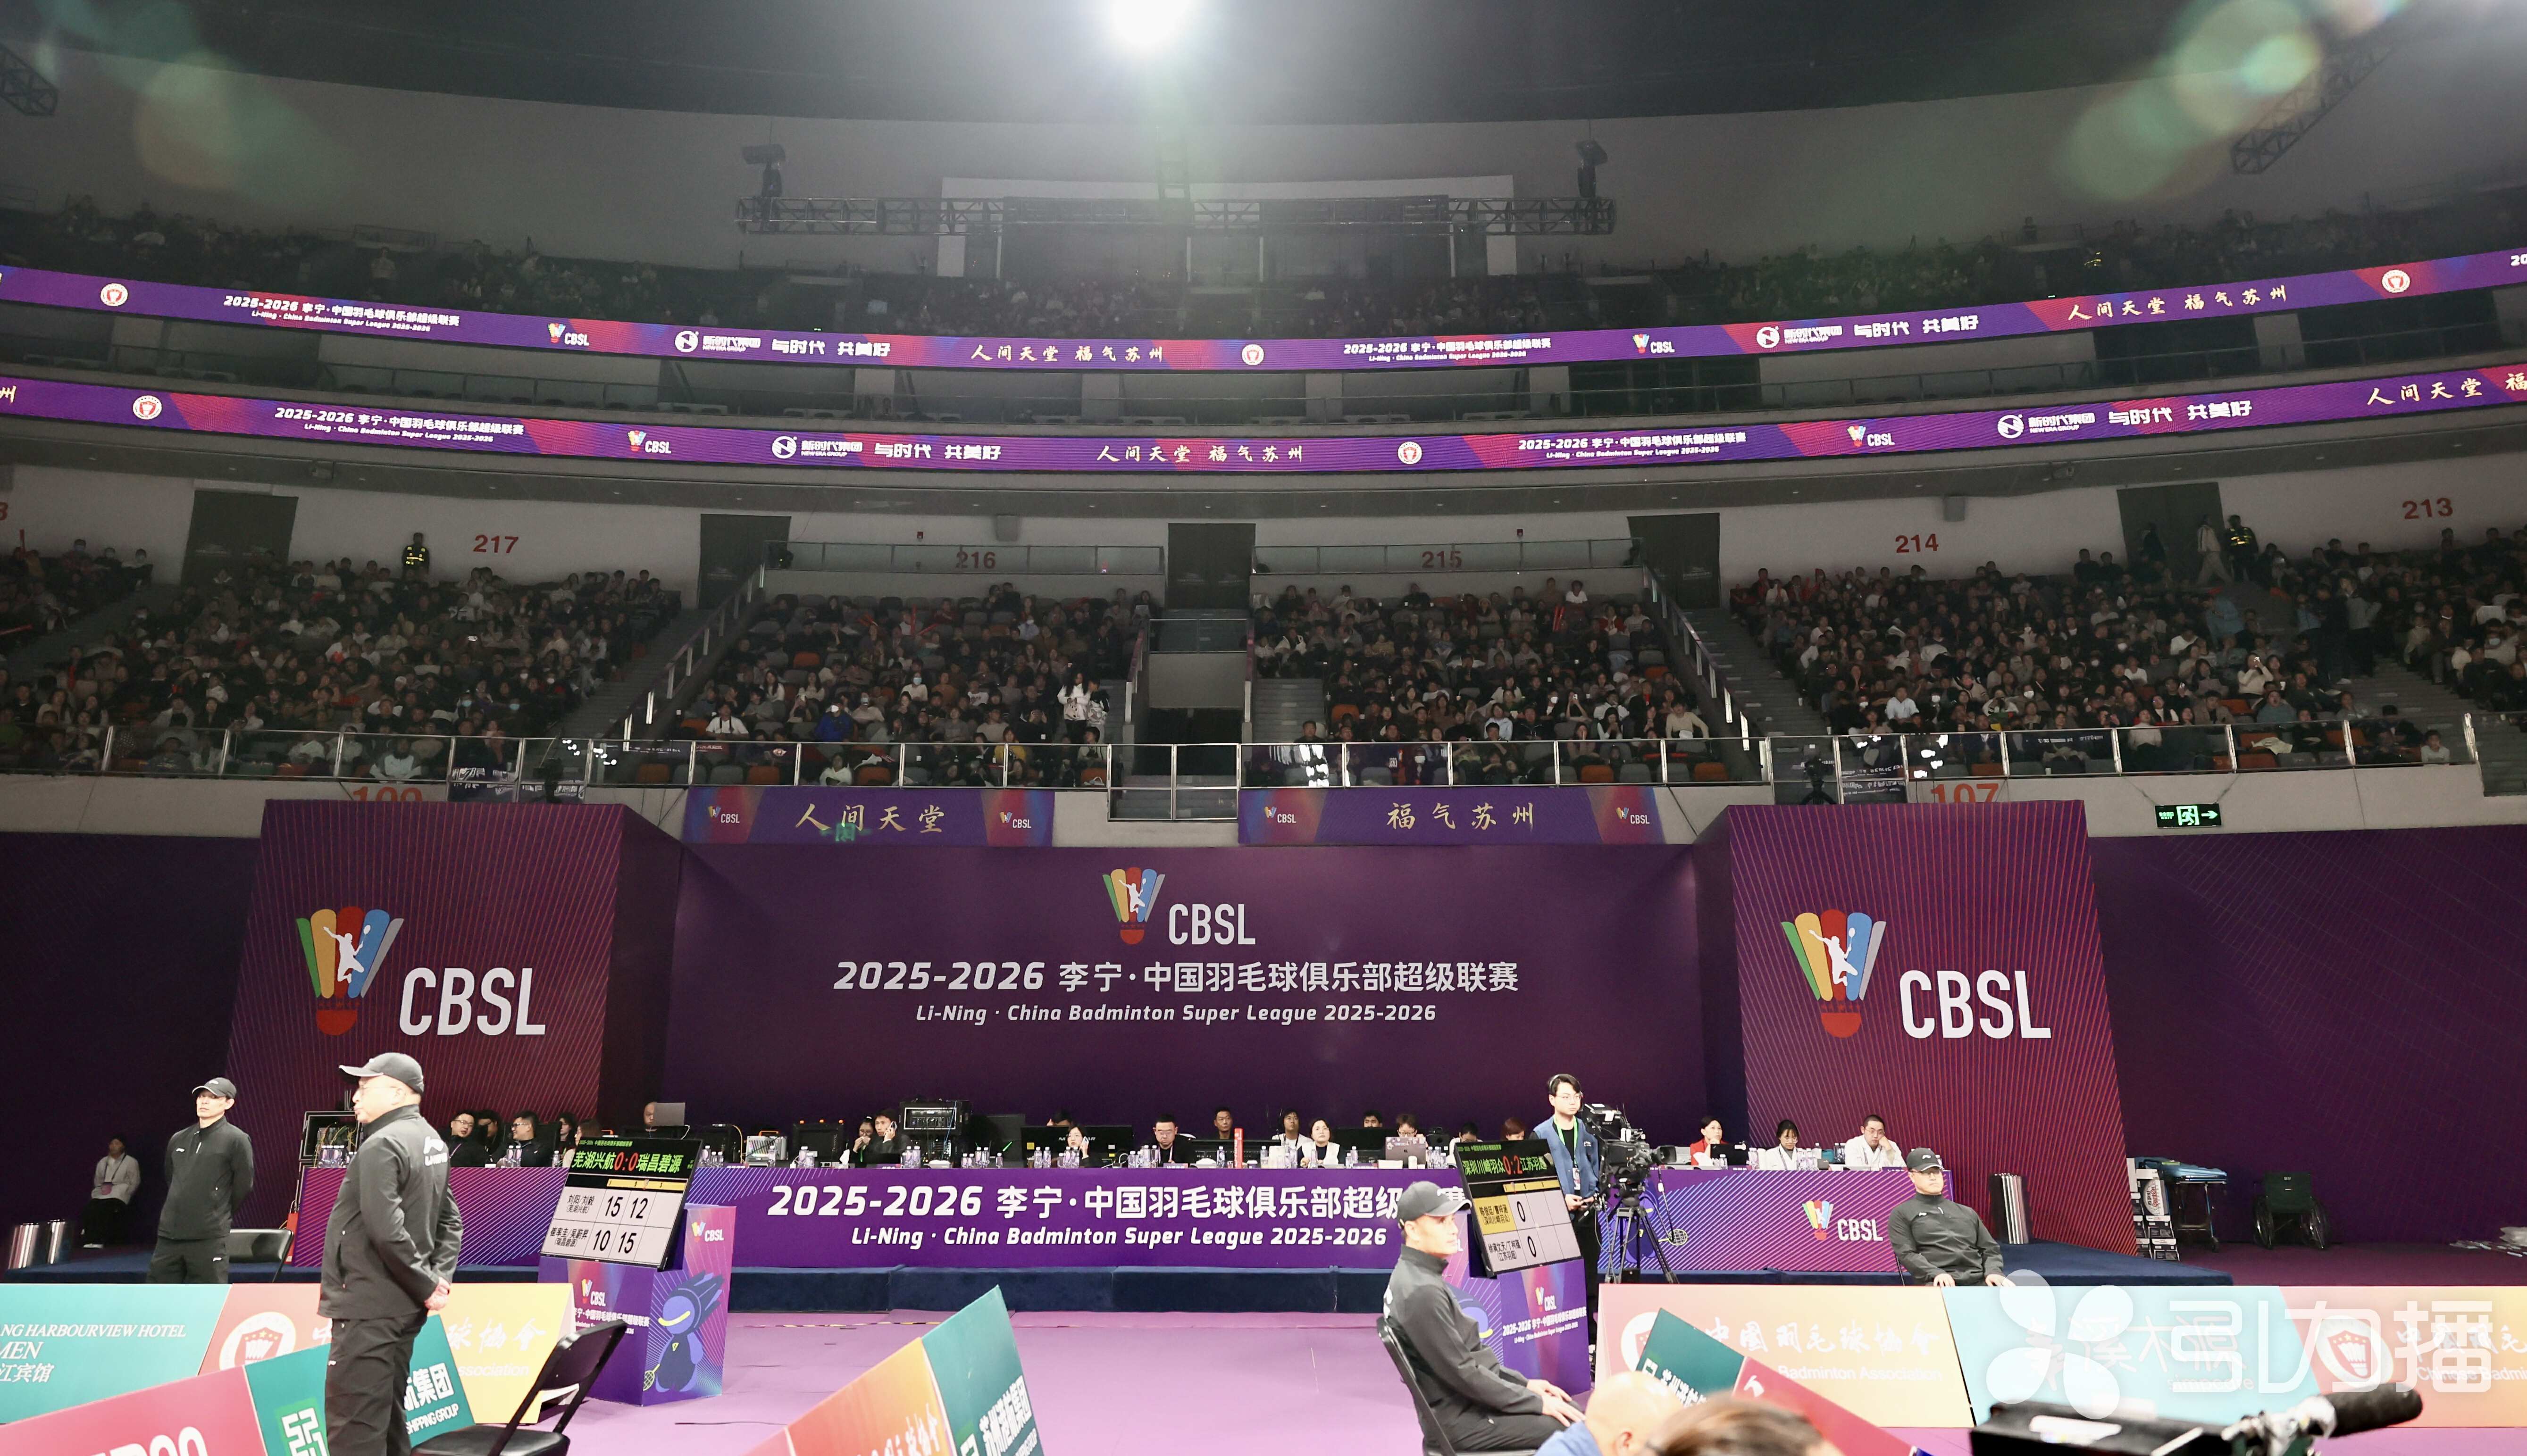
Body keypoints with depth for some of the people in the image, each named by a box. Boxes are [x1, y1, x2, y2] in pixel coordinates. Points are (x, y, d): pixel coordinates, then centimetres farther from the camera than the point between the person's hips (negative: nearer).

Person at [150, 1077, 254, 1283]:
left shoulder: (236, 1140, -7)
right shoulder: (178, 1140, 11)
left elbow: (244, 1185, -3)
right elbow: (170, 1179, 24)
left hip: (209, 1237, -6)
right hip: (168, 1234, 6)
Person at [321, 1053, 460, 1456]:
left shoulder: (382, 1146, -17)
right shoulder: (432, 1142, 12)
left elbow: (386, 1232, -23)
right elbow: (450, 1222, 14)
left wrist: (427, 1286, -14)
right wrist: (440, 1278, 3)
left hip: (368, 1306, -9)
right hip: (405, 1305, 9)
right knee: (388, 1415, 16)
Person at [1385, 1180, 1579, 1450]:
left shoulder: (1420, 1276, 9)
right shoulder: (1421, 1292, -23)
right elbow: (1462, 1373, -22)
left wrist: (1524, 1384, 11)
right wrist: (1536, 1402, -14)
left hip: (1472, 1401, 10)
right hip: (1462, 1420, -10)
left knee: (1579, 1414, 8)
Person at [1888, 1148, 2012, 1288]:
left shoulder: (1967, 1212, 29)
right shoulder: (1902, 1214, 13)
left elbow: (1990, 1249, 24)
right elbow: (1906, 1254, 1)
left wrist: (1993, 1271, 1)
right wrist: (1935, 1273, -17)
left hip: (1978, 1280, 5)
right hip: (1938, 1283, -5)